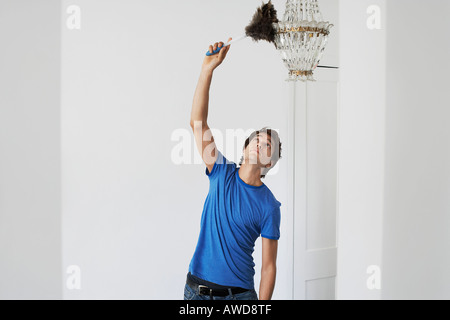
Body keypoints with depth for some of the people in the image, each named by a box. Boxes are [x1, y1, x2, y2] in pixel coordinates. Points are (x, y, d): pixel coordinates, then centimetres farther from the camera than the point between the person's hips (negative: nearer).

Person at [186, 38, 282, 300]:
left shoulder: (269, 206, -6)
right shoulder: (222, 174, 0)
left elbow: (269, 266, -5)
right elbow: (197, 121, -8)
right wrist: (208, 70, -16)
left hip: (238, 293, -2)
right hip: (196, 288, 2)